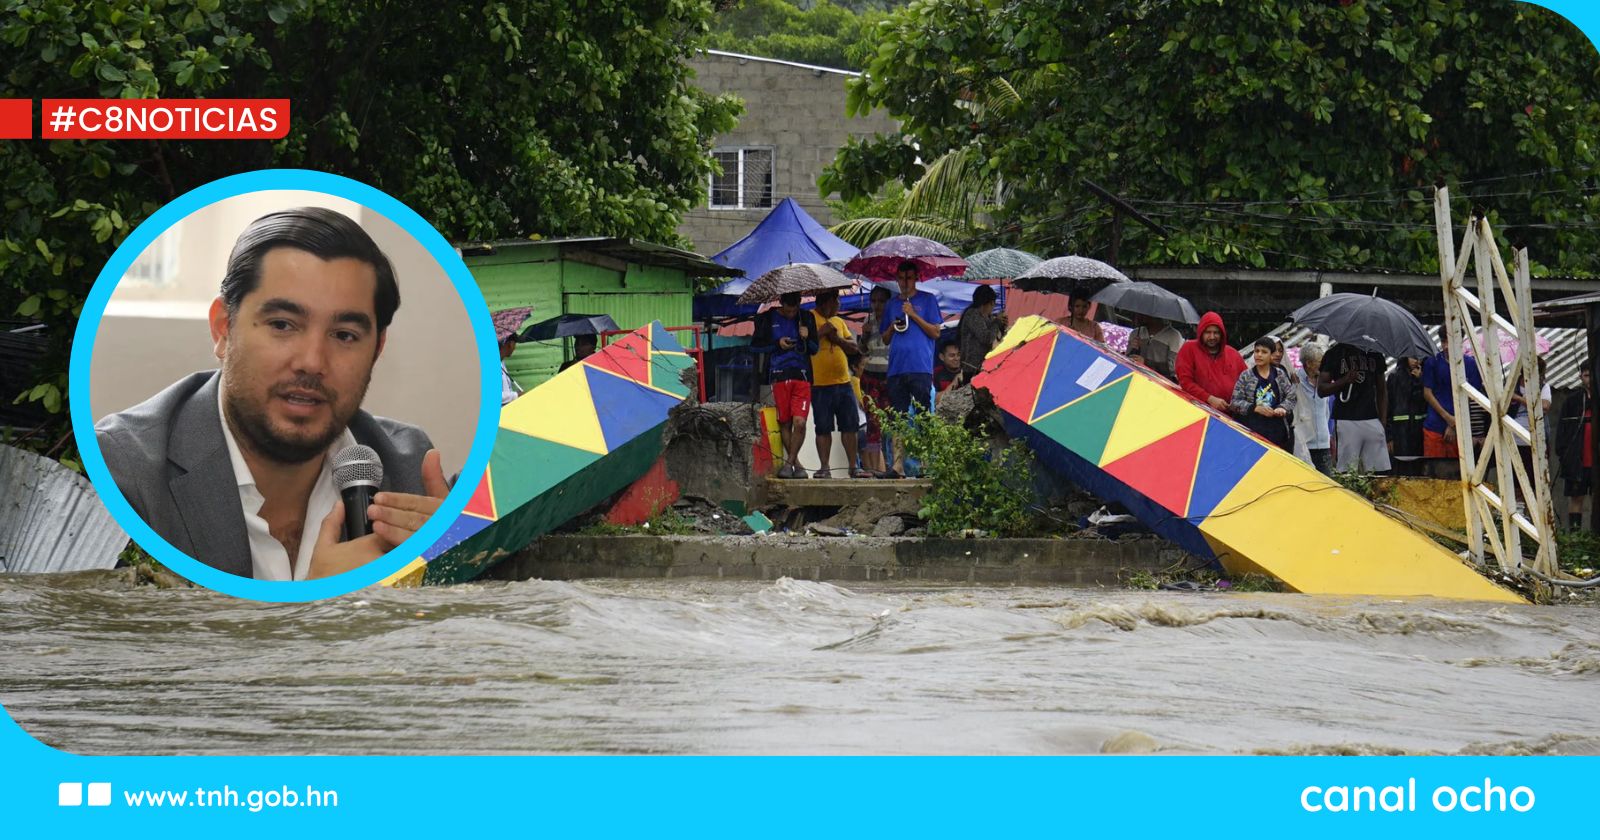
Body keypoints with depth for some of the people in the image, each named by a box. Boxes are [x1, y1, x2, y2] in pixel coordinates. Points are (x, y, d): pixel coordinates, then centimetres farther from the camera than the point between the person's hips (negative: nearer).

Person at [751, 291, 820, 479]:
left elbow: (814, 349, 17)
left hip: (802, 375, 0)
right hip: (779, 376, 0)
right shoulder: (767, 319, 5)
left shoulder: (807, 318, 11)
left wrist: (807, 338, -5)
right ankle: (796, 464, 12)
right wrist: (777, 344, -5)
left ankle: (790, 462, -3)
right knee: (784, 423, 2)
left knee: (799, 422, -13)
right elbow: (754, 346, 8)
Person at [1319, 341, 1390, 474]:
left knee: (1380, 471, -5)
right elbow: (1321, 390, 1)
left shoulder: (1375, 354, 15)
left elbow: (1382, 390, 18)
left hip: (1372, 419, 3)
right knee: (1347, 474, -9)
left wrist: (1383, 422, 8)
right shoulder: (1334, 354, 4)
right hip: (1346, 421, -3)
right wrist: (1344, 380, -16)